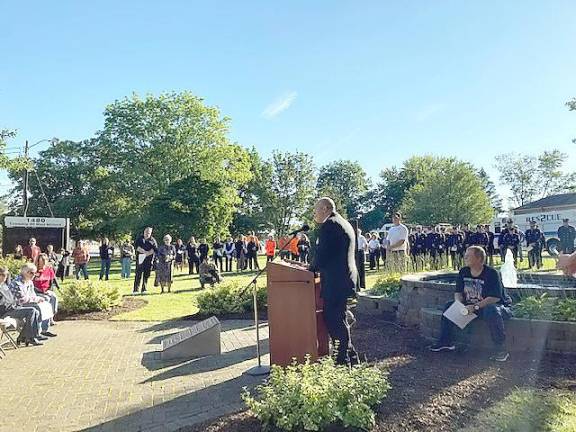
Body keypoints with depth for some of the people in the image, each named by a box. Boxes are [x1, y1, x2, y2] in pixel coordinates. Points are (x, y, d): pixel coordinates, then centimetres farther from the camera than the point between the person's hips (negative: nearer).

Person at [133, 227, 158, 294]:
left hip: (149, 259, 1)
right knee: (138, 274, -5)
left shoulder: (152, 240, 7)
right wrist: (144, 251, -16)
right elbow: (136, 246, -4)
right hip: (140, 259, -1)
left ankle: (144, 289, 12)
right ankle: (136, 289, -3)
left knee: (146, 275, 4)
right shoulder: (139, 238, 9)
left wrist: (148, 253, -19)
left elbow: (155, 249, -4)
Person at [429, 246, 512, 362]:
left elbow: (495, 297, -27)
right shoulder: (463, 272, 1)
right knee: (450, 306, -3)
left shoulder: (492, 273, -20)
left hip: (498, 306, -7)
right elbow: (458, 293, 4)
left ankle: (500, 349, -27)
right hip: (471, 307, 7)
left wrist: (475, 307, -33)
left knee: (491, 311, -41)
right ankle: (445, 342, 4)